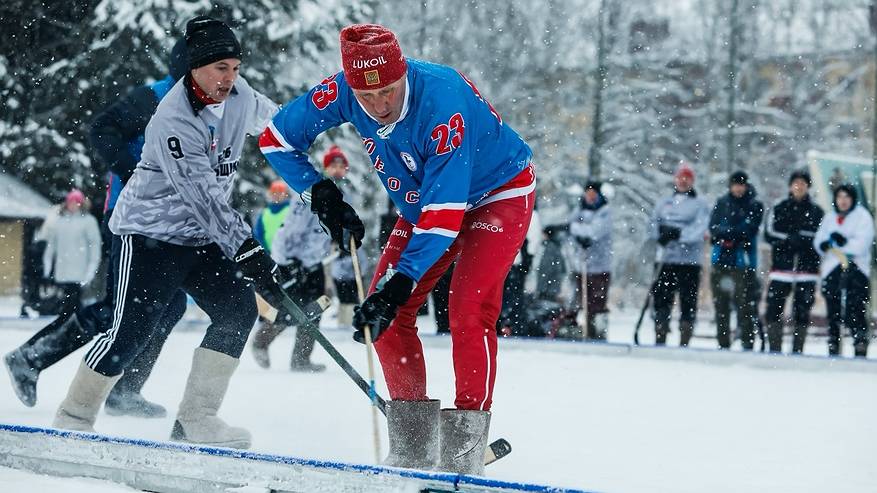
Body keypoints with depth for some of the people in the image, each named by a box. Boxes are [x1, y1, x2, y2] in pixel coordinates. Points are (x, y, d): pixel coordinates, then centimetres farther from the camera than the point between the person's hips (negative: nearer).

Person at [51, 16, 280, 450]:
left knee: (238, 311, -7)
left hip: (201, 236, 8)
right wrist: (247, 252, -32)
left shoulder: (238, 97, -2)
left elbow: (272, 120, 22)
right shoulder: (174, 120, -25)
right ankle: (73, 418, 3)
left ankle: (195, 419, -1)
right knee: (132, 331, -13)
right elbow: (204, 198, -29)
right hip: (150, 231, -7)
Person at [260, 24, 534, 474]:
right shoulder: (342, 92, -20)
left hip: (497, 195, -6)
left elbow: (445, 210, -38)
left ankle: (463, 449, -18)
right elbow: (277, 137, -5)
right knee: (384, 313, -4)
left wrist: (400, 283, -42)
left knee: (468, 310, -23)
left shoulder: (442, 102, -38)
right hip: (423, 200, 6)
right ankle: (413, 446, 4)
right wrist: (320, 193, -16)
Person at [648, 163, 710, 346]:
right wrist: (664, 232, -12)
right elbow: (653, 227, 9)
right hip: (666, 259, 3)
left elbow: (700, 229, -10)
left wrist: (677, 233, -21)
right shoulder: (664, 203, 18)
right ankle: (660, 341, 7)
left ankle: (684, 344, 1)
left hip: (690, 260, -3)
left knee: (688, 302, -3)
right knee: (661, 300, 2)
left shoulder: (700, 204, 4)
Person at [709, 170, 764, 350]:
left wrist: (726, 233, -12)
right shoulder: (721, 203, 13)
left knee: (745, 304, -10)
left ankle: (748, 343, -10)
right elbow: (713, 227, 1)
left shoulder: (755, 206, 5)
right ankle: (723, 344, 12)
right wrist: (736, 233, -14)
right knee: (720, 303, 6)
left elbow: (750, 229, -8)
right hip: (721, 260, 3)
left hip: (743, 261, -3)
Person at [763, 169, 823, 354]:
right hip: (781, 265, 0)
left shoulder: (816, 211, 8)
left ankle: (797, 350, 8)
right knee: (774, 308, -6)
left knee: (802, 311, 2)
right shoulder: (778, 208, 9)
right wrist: (790, 240, -16)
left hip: (807, 269, 0)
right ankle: (775, 349, -2)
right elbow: (770, 234, 1)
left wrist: (796, 238, -15)